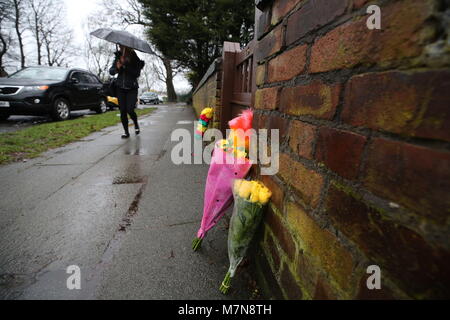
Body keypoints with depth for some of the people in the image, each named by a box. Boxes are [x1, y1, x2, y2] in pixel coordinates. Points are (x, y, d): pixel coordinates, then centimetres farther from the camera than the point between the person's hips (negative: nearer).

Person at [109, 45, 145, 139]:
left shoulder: (135, 59, -4)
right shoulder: (118, 58, 5)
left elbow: (137, 74, -15)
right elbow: (111, 71, 4)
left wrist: (125, 65, -22)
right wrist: (117, 68, -16)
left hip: (132, 89, -3)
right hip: (120, 88, 3)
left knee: (130, 110, -15)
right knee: (123, 111, -1)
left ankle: (136, 124, 18)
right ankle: (126, 132, 9)